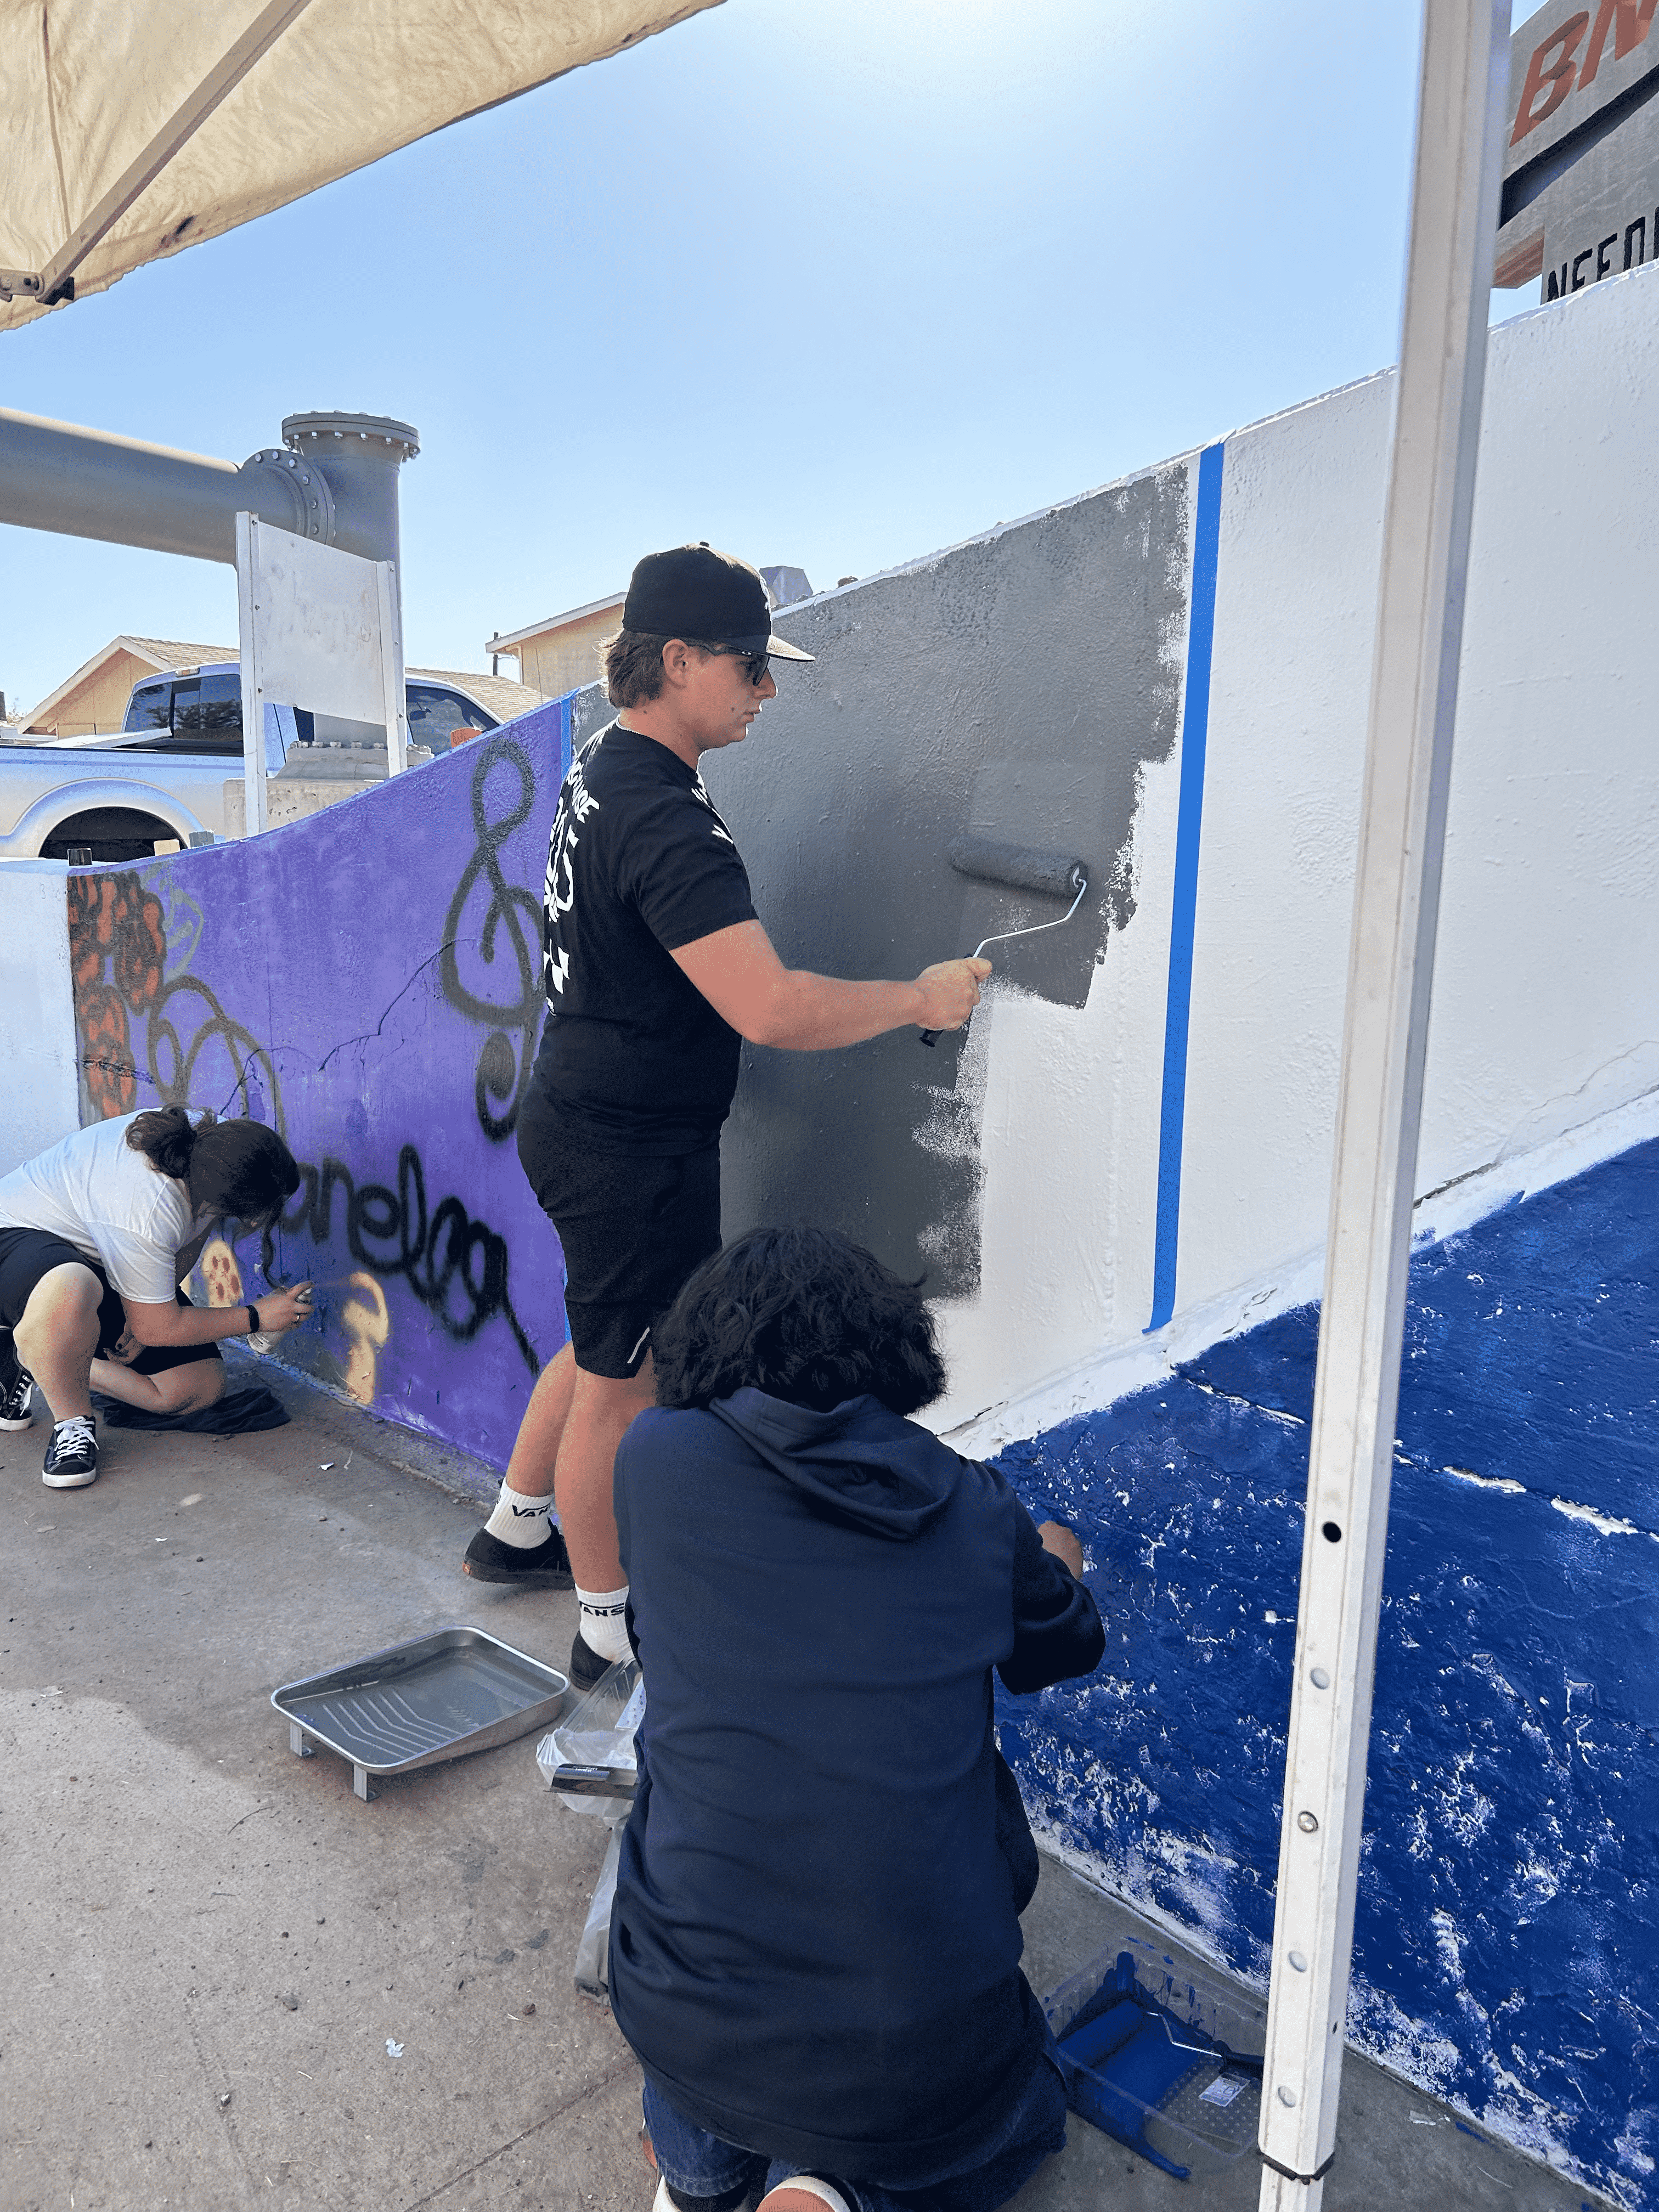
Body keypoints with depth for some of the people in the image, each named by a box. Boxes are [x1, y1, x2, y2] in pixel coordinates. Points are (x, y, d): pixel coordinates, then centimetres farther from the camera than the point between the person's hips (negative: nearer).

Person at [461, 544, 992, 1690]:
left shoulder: (605, 771, 9)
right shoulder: (663, 818, -25)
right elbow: (770, 1007, -33)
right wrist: (919, 999, -20)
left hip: (587, 1116, 10)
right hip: (633, 1149, -10)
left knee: (607, 1347, 25)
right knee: (626, 1382, 5)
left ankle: (515, 1530, 43)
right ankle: (611, 1630, 23)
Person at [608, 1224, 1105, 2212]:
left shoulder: (654, 1458, -6)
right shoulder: (976, 1510, -5)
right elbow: (1063, 1648, 16)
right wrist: (1060, 1565, 40)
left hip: (689, 2028, 2)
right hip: (915, 2040, -1)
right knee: (1018, 2098, 33)